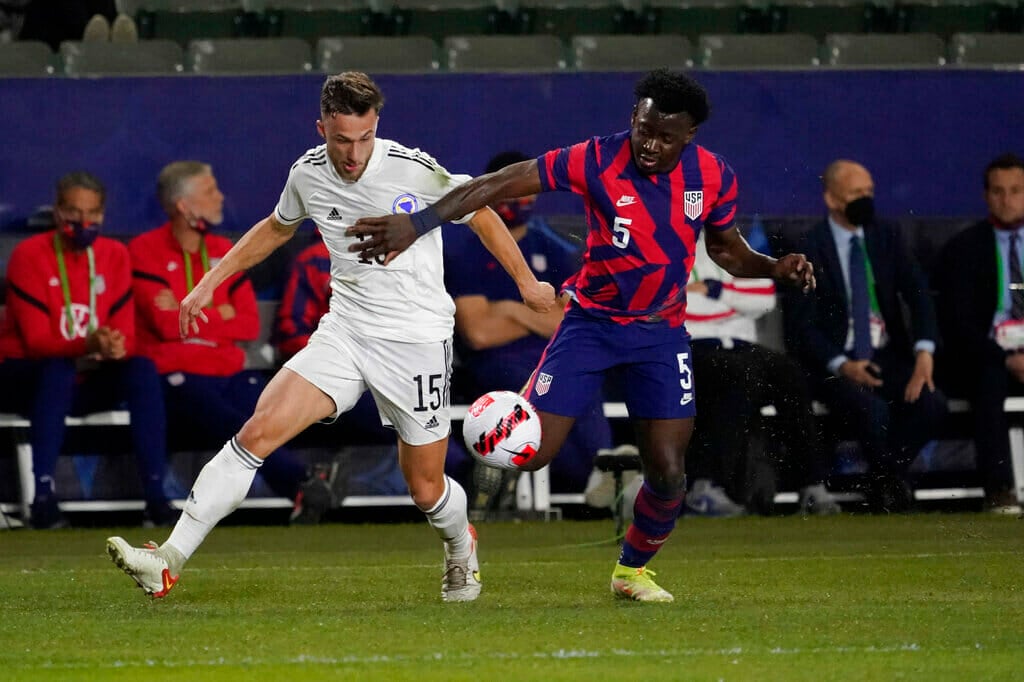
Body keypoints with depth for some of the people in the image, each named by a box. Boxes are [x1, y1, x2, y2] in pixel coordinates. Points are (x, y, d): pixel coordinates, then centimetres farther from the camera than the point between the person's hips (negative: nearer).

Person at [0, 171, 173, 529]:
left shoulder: (114, 255, 2)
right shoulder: (29, 255, -13)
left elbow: (125, 334, -2)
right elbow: (37, 341, -19)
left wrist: (116, 347, -28)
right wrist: (87, 345, -38)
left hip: (89, 383, 4)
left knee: (142, 369, -22)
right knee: (58, 370, -36)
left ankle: (155, 496, -26)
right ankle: (43, 496, -39)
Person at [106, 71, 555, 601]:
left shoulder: (414, 170, -15)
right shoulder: (308, 175, -2)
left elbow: (481, 216, 2)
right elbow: (276, 228, 21)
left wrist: (527, 284, 9)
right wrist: (209, 283, 18)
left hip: (416, 339, -3)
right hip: (344, 332, 3)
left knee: (426, 488, 5)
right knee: (260, 429, -16)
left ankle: (461, 548, 43)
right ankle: (170, 560, -19)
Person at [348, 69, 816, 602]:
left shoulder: (713, 177, -9)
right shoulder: (596, 161, -21)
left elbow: (726, 249, 9)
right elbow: (497, 185, -22)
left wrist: (775, 269, -11)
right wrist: (417, 223, -31)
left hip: (662, 332, 2)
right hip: (592, 320, -2)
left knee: (667, 472, -5)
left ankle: (632, 570, 24)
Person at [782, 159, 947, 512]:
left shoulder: (887, 237, 9)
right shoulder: (809, 249, -4)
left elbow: (918, 295, 0)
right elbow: (800, 327, -8)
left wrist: (924, 352, -17)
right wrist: (841, 366, -23)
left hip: (890, 358, 4)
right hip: (835, 362, -4)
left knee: (931, 402, -25)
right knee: (873, 410, -34)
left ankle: (885, 480, -2)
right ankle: (892, 483, -3)